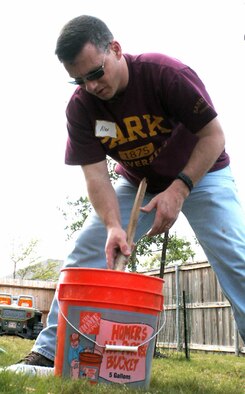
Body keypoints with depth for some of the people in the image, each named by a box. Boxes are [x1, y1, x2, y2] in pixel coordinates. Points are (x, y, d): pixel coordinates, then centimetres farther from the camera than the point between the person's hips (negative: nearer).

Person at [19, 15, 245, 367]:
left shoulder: (166, 73, -27)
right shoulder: (80, 107, -17)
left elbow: (214, 135, -21)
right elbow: (95, 174, -19)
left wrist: (179, 189, -30)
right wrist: (113, 226, -36)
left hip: (201, 174, -3)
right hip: (137, 183, 3)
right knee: (85, 253, -8)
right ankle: (50, 351, -1)